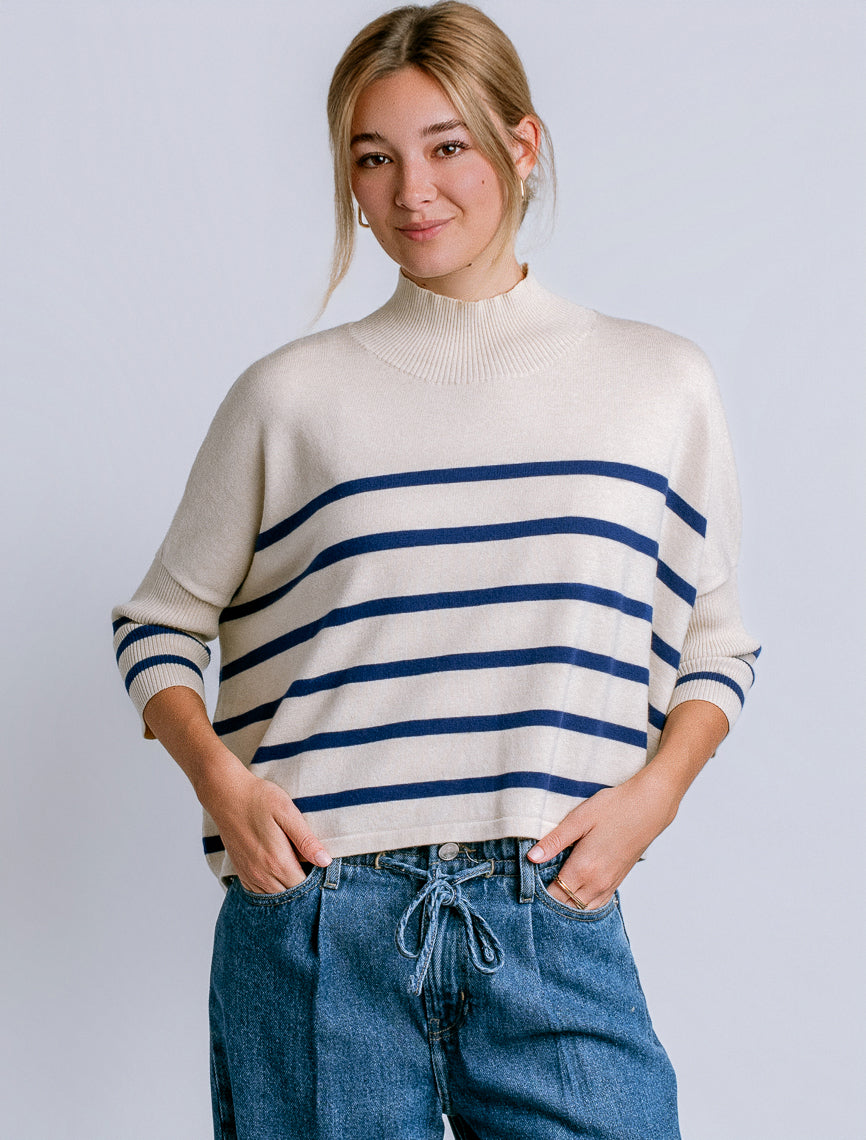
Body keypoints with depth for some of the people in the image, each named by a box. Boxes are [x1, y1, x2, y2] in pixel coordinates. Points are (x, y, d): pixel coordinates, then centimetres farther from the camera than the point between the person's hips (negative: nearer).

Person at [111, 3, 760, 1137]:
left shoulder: (659, 383, 7)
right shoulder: (291, 393, 4)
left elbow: (714, 644, 14)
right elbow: (161, 621, 12)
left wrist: (651, 793, -3)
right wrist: (221, 779, -5)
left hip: (555, 927, 1)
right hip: (315, 925, 0)